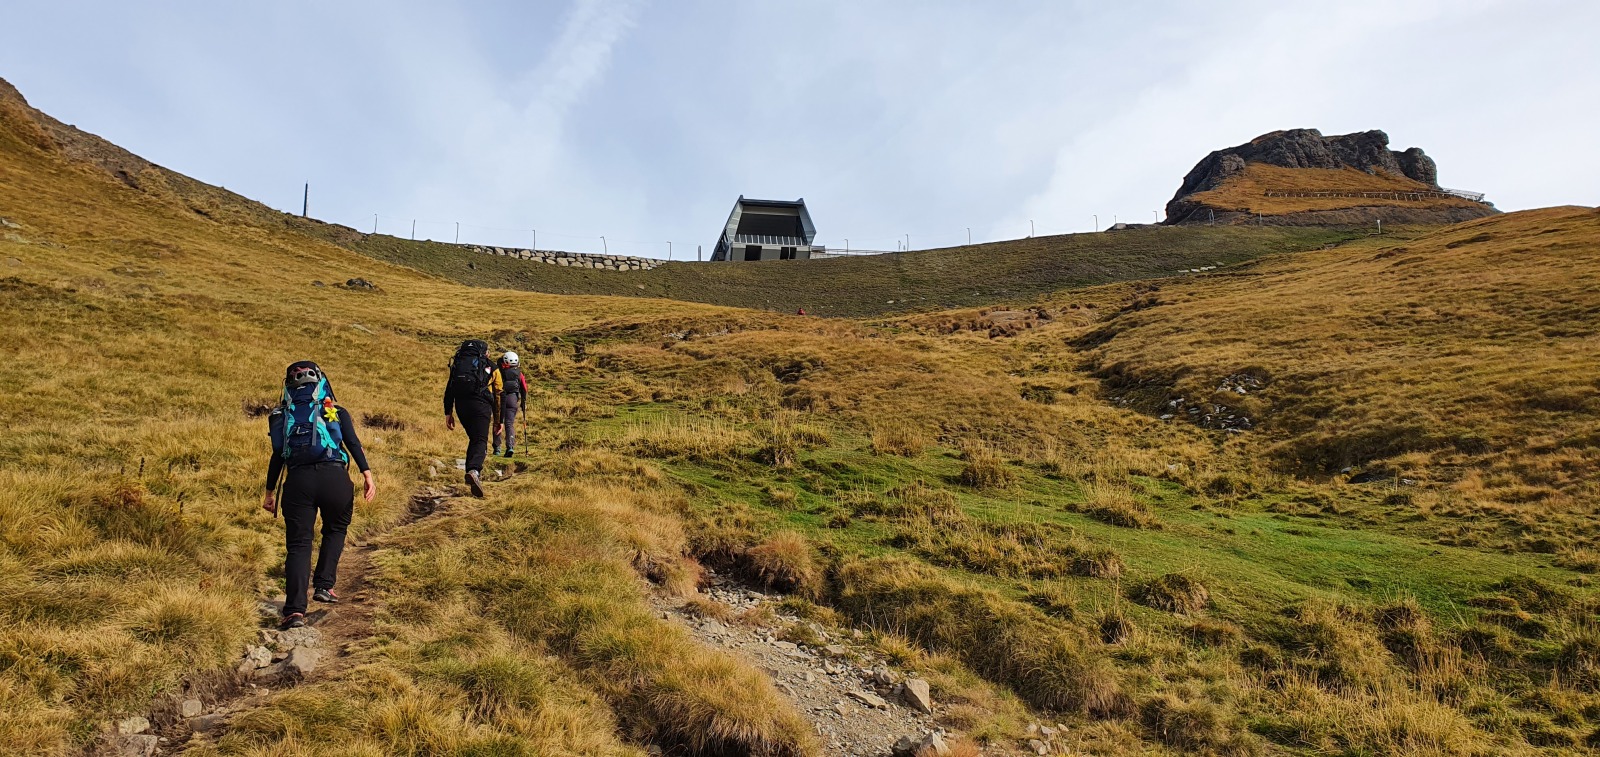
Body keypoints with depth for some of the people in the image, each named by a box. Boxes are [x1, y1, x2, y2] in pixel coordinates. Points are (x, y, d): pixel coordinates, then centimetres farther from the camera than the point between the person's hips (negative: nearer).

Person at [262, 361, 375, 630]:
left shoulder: (282, 415, 18)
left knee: (298, 544, 2)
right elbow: (353, 443, -1)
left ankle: (295, 610, -10)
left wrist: (270, 493, 18)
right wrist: (367, 475, -7)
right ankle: (324, 586, 17)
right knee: (335, 530, 25)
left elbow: (277, 456, 14)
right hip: (334, 477, -1)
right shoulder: (337, 412, 13)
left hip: (297, 480, 1)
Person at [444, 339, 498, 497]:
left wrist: (448, 413, 15)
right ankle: (474, 470, -32)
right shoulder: (491, 367, 17)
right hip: (480, 404, -3)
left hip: (461, 404, 3)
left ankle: (473, 472, 18)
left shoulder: (458, 362, 24)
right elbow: (498, 395, 16)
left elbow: (449, 389, 16)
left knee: (473, 438, 22)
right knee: (480, 441, -7)